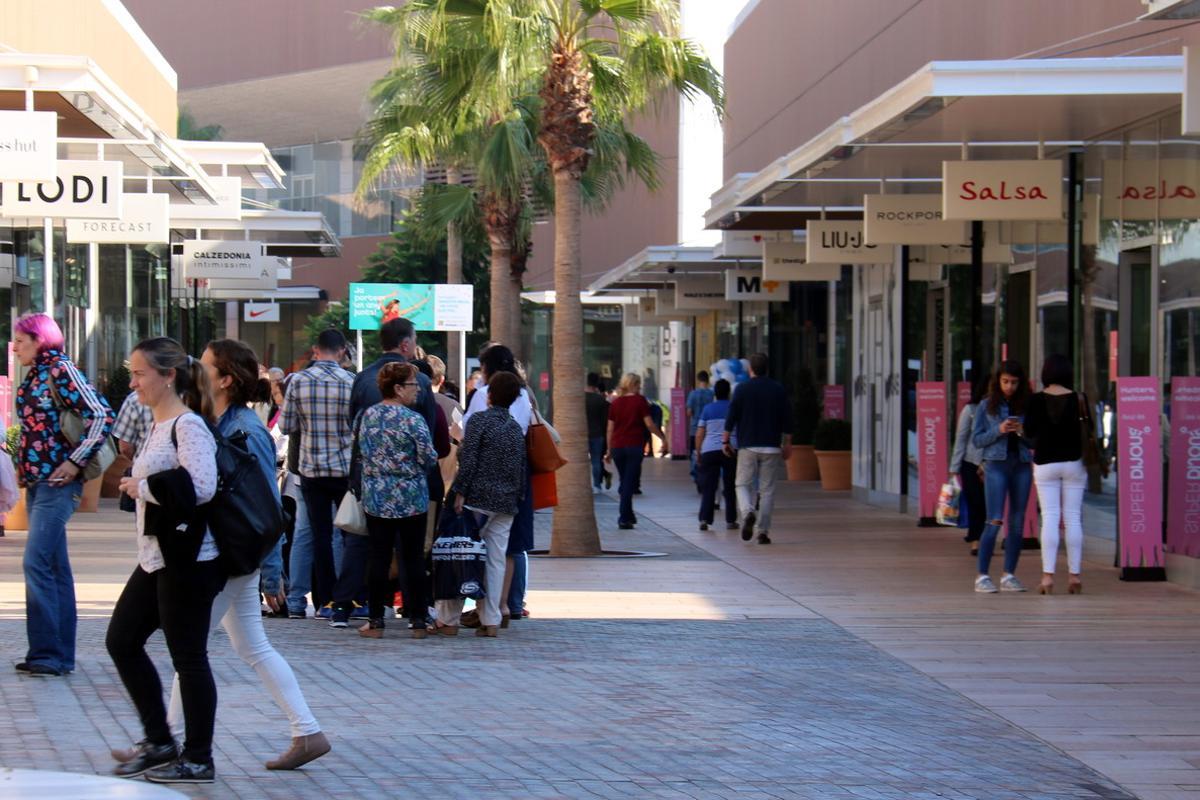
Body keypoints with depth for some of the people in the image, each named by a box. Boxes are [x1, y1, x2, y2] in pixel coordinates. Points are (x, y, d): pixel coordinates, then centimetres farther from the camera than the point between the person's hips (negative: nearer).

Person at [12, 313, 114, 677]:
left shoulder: (61, 372, -12)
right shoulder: (34, 376, 13)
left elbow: (102, 417, -18)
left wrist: (75, 462, -18)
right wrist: (23, 464, 12)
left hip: (57, 483, -9)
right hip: (37, 481, 9)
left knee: (37, 562, -13)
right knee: (55, 566, 10)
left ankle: (47, 652, -11)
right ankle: (61, 654, 13)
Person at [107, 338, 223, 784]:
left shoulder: (188, 426, -15)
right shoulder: (159, 426, 14)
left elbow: (200, 486, -27)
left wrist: (143, 487, -18)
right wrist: (139, 487, 6)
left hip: (185, 559, -10)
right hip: (155, 558, 10)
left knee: (188, 656, -2)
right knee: (121, 640, 12)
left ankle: (198, 759, 7)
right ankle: (158, 742, 22)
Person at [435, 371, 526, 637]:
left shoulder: (479, 420, -6)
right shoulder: (516, 428, 12)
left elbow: (468, 459, -12)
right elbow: (522, 468, 14)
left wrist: (460, 492, -12)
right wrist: (517, 498, 19)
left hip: (477, 498, -5)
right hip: (506, 503, 5)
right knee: (496, 560, 6)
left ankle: (449, 620, -2)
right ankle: (490, 620, 3)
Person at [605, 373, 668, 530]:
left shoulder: (615, 403, 9)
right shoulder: (640, 401, -3)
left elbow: (610, 428, 9)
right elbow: (649, 424, -7)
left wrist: (609, 450, 15)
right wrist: (663, 438, 2)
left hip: (617, 446, 4)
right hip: (634, 446, -4)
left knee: (624, 482, 18)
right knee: (629, 483, -3)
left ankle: (628, 515, 27)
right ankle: (624, 519, -9)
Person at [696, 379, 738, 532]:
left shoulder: (707, 409, 7)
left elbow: (699, 435, 6)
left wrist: (698, 453, 14)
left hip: (709, 450, 0)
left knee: (708, 486, 1)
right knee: (730, 487, 9)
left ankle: (704, 519, -12)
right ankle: (730, 521, 10)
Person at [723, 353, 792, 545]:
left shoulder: (742, 389, -1)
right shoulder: (778, 389, 5)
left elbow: (731, 416, -3)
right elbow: (786, 419, 6)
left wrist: (726, 440, 6)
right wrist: (787, 444, 13)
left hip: (748, 446, -2)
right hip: (771, 447, 2)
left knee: (743, 484, 7)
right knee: (767, 489, 5)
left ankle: (748, 512, -22)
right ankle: (763, 531, 3)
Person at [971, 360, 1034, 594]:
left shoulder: (1026, 406, 9)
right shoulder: (987, 406, 5)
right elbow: (977, 439, 3)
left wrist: (1023, 432, -10)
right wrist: (999, 431, -11)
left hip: (1022, 466, 3)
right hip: (996, 464, -3)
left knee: (1017, 524, 3)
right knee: (994, 521, -10)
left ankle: (1009, 576, 10)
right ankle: (982, 576, -7)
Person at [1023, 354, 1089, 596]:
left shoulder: (1037, 400, -5)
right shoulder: (1078, 399, -4)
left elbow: (1028, 432, -2)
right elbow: (1089, 430, -1)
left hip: (1045, 464, 0)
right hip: (1073, 462, 0)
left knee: (1049, 518, -1)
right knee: (1073, 518, 5)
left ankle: (1048, 575, -9)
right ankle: (1074, 575, 4)